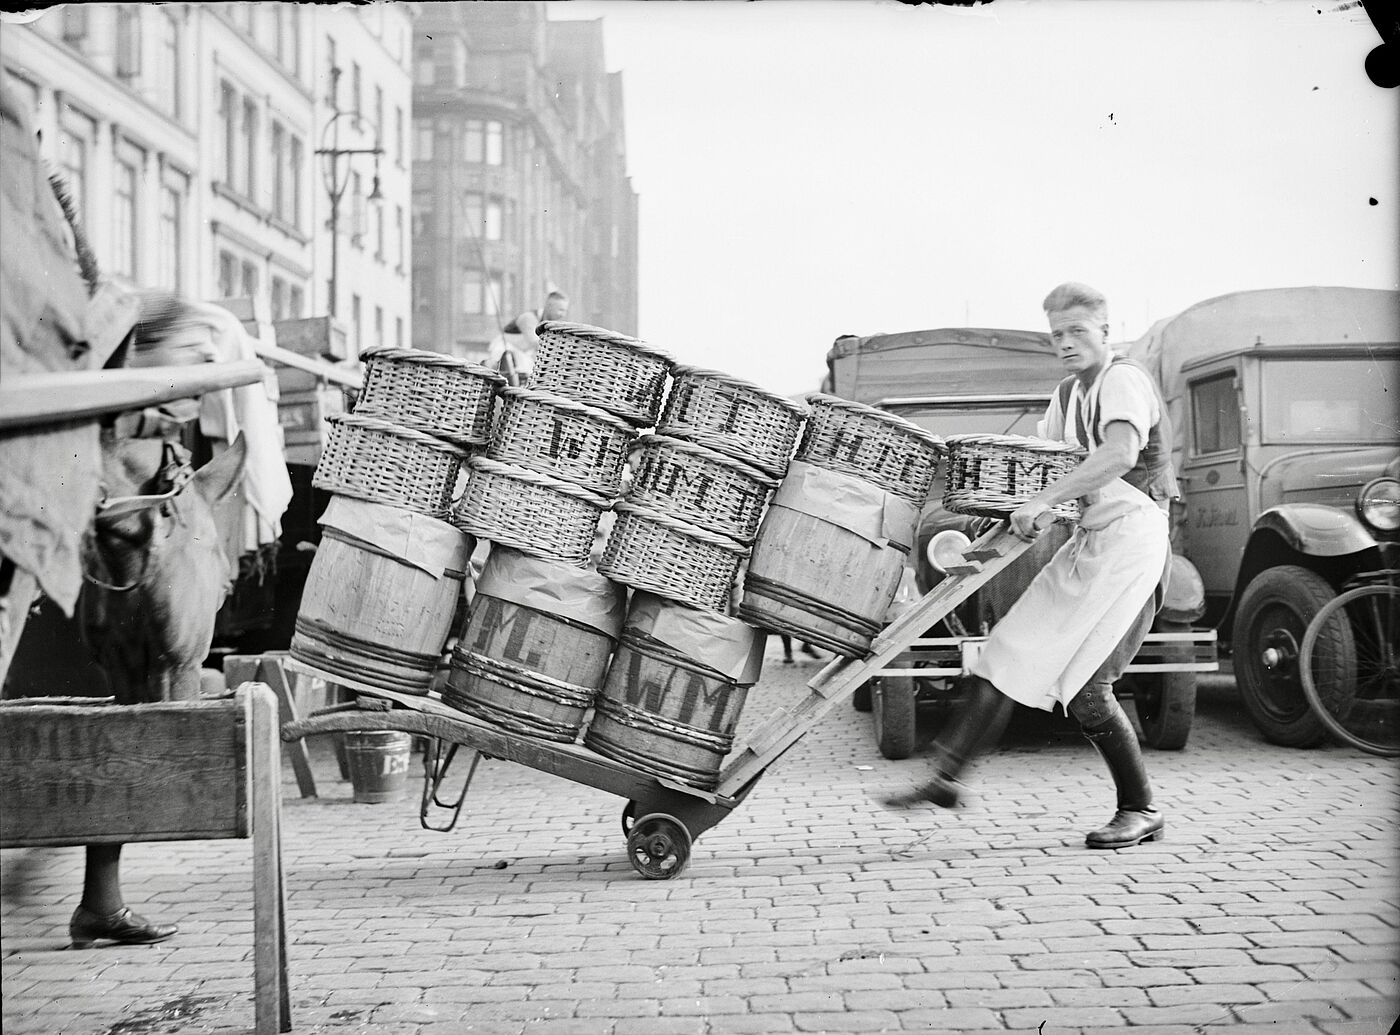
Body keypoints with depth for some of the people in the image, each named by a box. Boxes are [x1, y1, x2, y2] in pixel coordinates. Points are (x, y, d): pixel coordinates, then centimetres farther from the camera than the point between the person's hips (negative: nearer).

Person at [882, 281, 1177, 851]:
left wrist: (1044, 500, -31)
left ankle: (1140, 812, 3)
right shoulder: (1069, 393, 18)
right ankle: (945, 775, 4)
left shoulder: (1124, 380, -11)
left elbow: (1120, 454, -30)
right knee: (1009, 654, 2)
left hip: (1131, 542, -9)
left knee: (1083, 685, -12)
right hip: (1088, 542, 9)